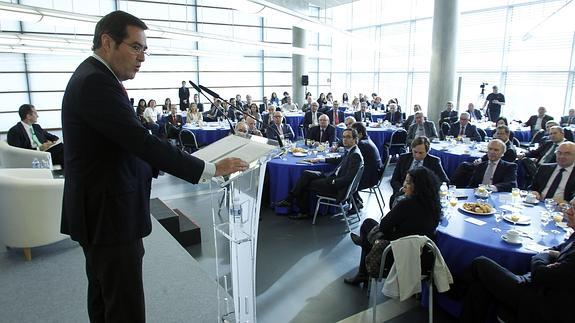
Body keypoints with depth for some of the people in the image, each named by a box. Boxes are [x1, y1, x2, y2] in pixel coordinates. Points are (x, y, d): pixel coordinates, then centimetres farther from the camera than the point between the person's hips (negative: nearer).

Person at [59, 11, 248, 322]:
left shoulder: (92, 77, 12)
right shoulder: (95, 82, -20)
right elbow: (141, 141, -27)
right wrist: (210, 169, -25)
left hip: (101, 211, 11)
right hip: (109, 214, -11)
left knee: (104, 296, 22)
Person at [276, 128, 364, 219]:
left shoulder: (356, 155, -19)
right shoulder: (349, 151, 8)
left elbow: (348, 178, -24)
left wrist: (332, 182, -20)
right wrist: (320, 159, 21)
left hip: (337, 187, -9)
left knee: (306, 185, -7)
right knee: (306, 174, -4)